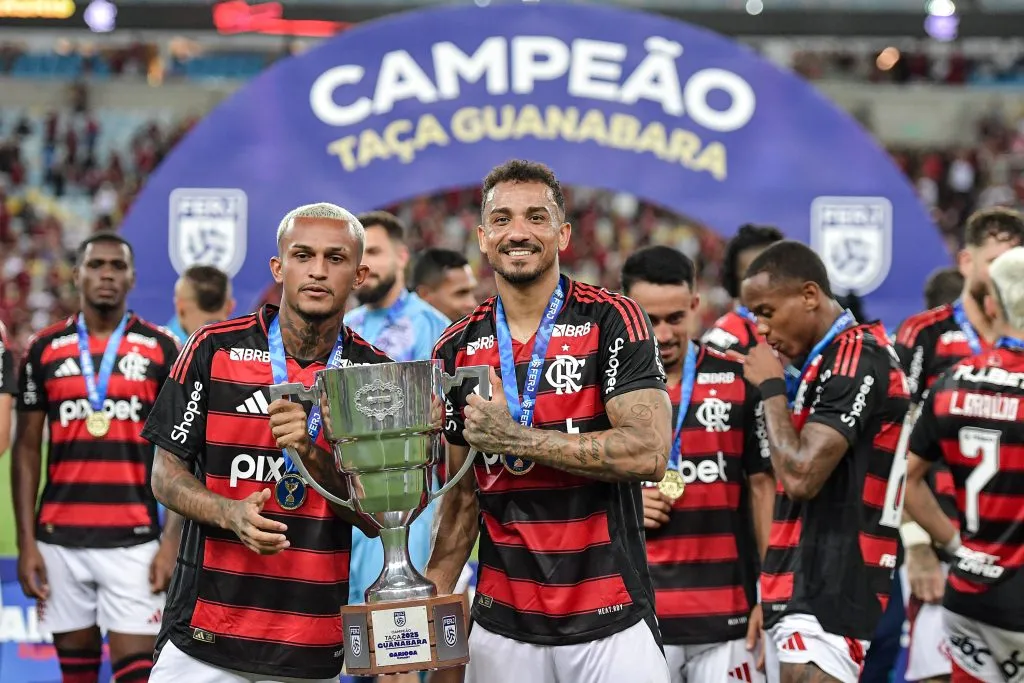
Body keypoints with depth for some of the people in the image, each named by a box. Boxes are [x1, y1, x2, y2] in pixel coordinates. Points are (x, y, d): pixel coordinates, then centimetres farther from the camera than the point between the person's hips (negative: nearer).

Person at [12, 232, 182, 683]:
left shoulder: (162, 350, 2)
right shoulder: (44, 349, 6)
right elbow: (27, 449, 8)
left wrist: (172, 540, -7)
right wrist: (26, 541, 1)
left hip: (134, 542, -2)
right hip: (60, 540, 2)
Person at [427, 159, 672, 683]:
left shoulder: (611, 321, -5)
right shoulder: (457, 349, 8)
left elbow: (648, 454, -17)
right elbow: (463, 493, 13)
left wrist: (516, 438, -17)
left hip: (610, 622, -4)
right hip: (502, 626, 4)